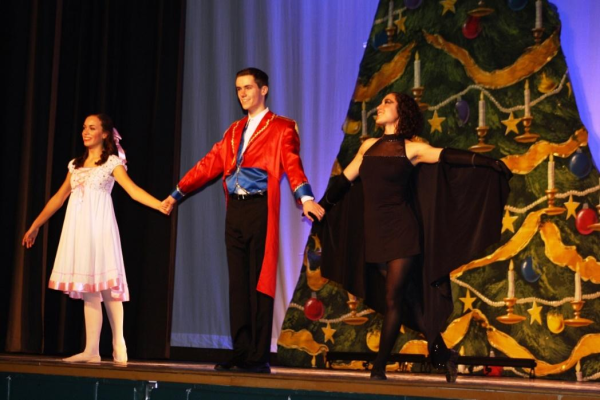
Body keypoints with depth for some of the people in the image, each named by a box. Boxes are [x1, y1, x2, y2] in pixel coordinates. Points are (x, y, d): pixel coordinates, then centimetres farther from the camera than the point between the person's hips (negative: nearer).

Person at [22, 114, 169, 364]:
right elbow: (59, 198, 21)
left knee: (106, 285, -9)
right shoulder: (76, 164, 18)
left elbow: (133, 190, -10)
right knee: (87, 287, -1)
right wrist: (36, 225, 20)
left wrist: (160, 205, -27)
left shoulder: (112, 162, 3)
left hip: (99, 226, -5)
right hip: (78, 227, 5)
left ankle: (119, 348, -6)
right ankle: (91, 350, -5)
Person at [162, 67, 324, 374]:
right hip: (235, 211, 6)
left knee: (259, 283, -4)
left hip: (260, 209, -6)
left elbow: (292, 166, -13)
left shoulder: (281, 128, 1)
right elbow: (210, 164, 21)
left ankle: (258, 358, -1)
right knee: (238, 284, 6)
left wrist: (306, 198, -30)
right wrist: (177, 193, 20)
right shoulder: (234, 131, 20)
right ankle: (241, 354, 10)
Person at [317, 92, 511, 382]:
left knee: (393, 298, -7)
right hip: (376, 232, 5)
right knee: (409, 297, 5)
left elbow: (449, 156, -9)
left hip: (402, 230, -5)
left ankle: (378, 368, -4)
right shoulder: (368, 146, 14)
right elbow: (344, 180, 22)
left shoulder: (411, 149, 0)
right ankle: (442, 353, 14)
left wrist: (488, 162, -19)